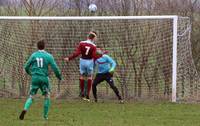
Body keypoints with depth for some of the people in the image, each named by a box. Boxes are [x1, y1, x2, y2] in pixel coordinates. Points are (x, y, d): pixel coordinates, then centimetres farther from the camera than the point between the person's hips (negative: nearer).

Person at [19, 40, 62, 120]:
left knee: (31, 96, 5)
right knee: (47, 96, 15)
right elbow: (55, 68, -3)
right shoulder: (48, 56, -2)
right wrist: (59, 76, 14)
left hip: (35, 78, 1)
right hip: (44, 78, -1)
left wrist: (29, 73, 32)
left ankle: (25, 109, -22)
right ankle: (45, 115, 13)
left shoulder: (33, 55, 4)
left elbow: (26, 67, 10)